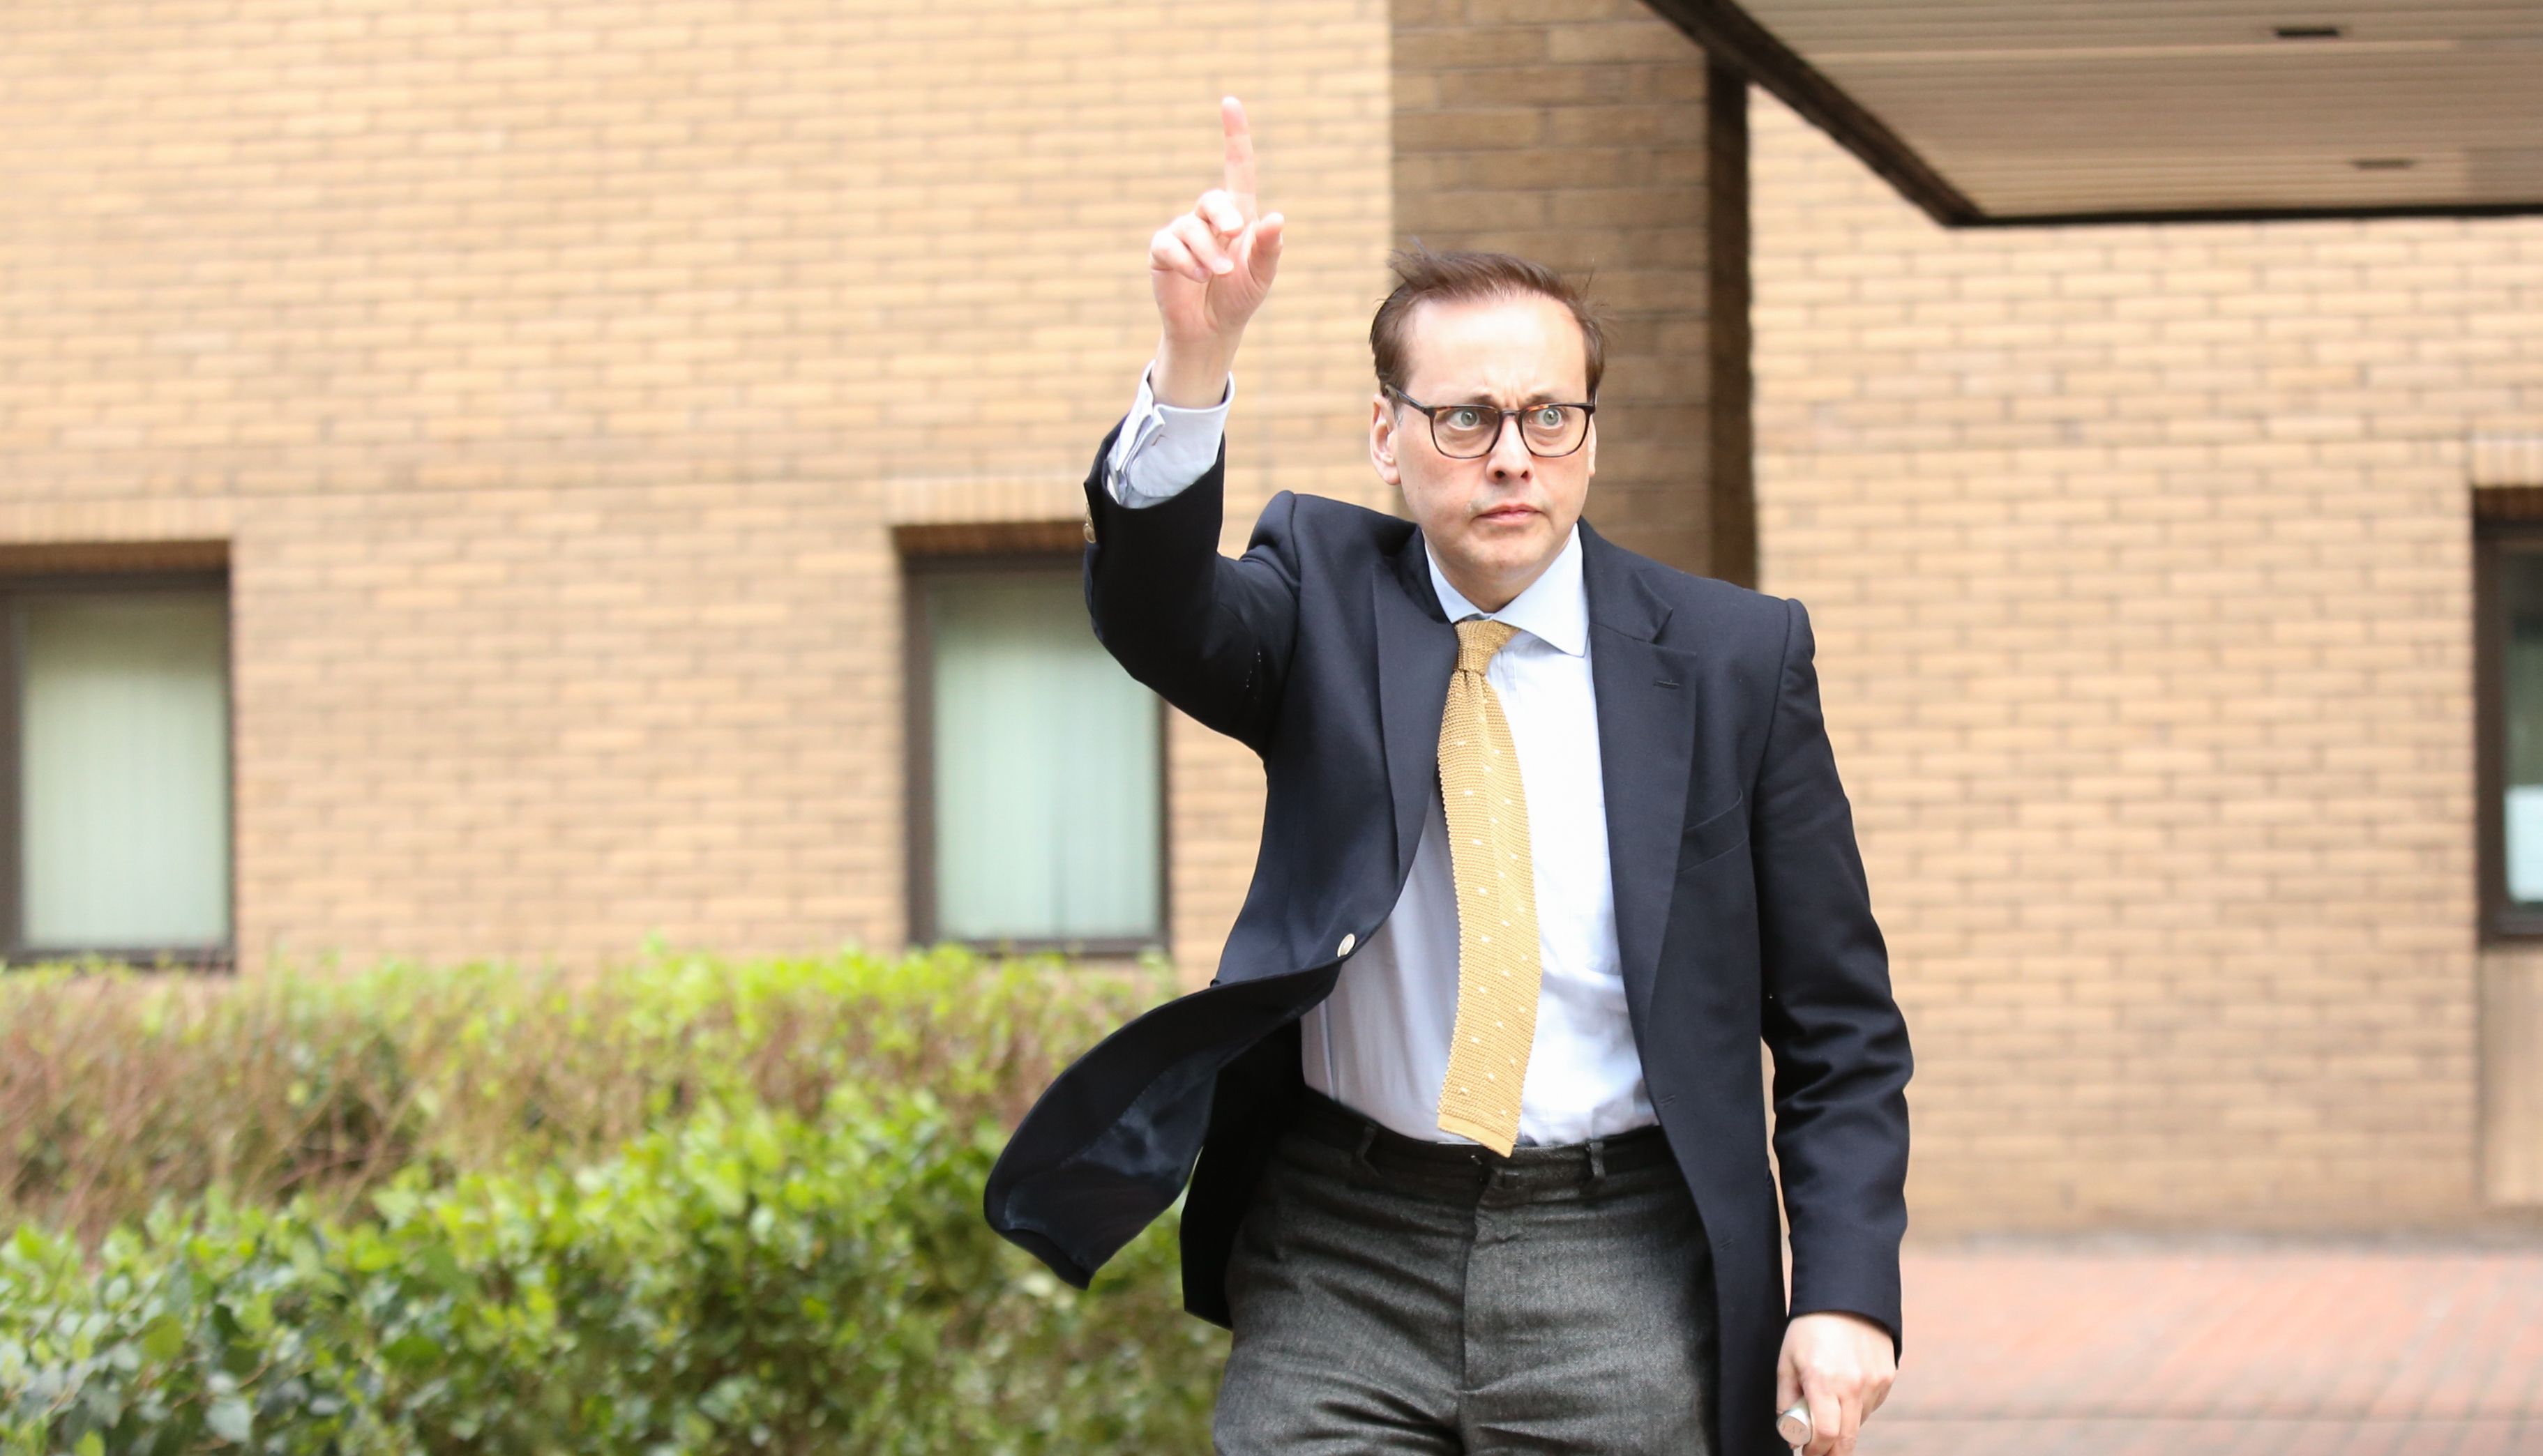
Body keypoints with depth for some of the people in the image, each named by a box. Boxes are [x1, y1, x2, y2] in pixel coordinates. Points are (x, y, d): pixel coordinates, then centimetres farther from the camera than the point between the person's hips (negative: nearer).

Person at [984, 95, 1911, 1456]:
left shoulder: (1735, 656, 1)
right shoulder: (1325, 595, 4)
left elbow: (1838, 1025, 3)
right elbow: (1156, 616, -20)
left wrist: (1845, 1292, -8)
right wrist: (1194, 362, -37)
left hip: (1617, 1279, 0)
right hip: (1340, 1263, 1)